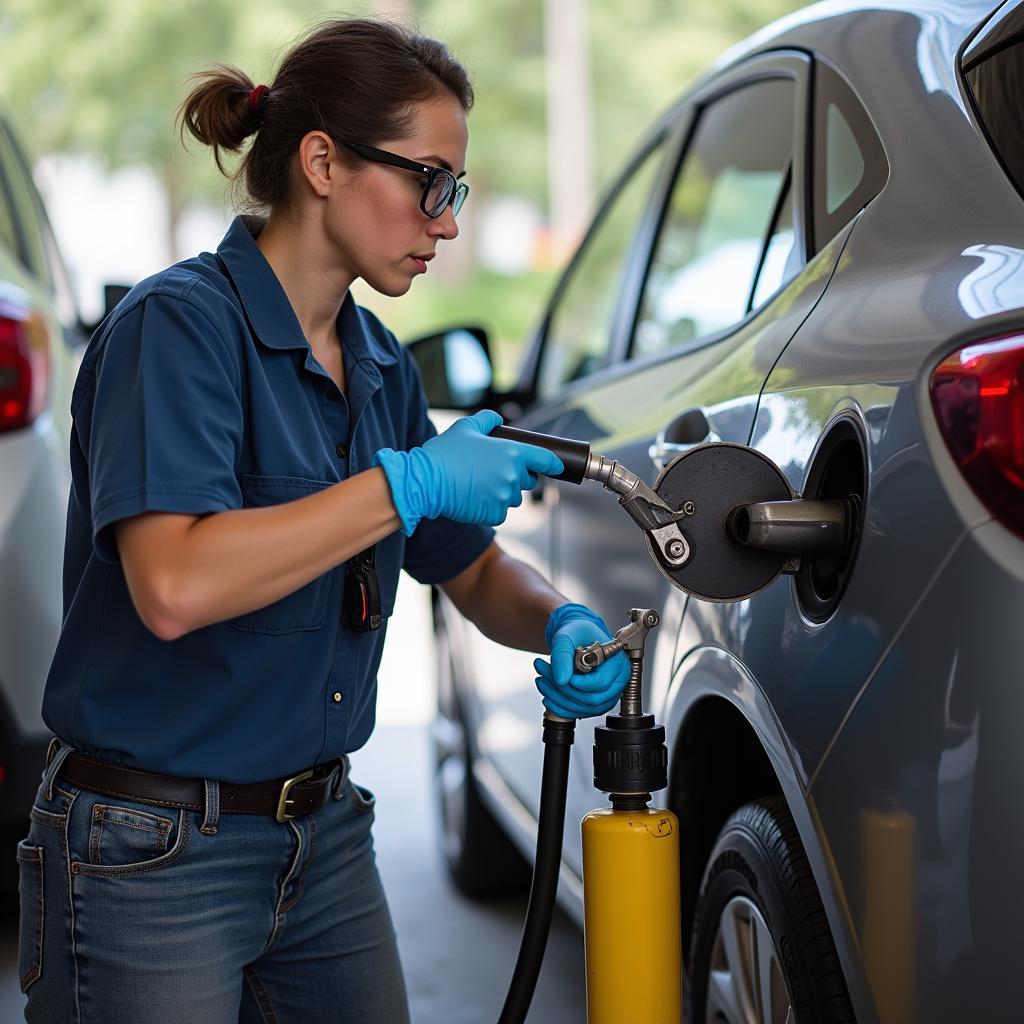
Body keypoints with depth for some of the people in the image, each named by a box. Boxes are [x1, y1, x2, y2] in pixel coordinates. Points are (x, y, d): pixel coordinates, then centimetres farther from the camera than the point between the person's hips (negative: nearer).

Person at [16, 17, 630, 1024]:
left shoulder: (381, 367, 9)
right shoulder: (179, 325, -16)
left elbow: (474, 572, 18)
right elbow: (175, 586, -30)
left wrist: (562, 626, -4)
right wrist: (409, 482, -25)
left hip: (325, 840, 8)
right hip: (149, 856, -8)